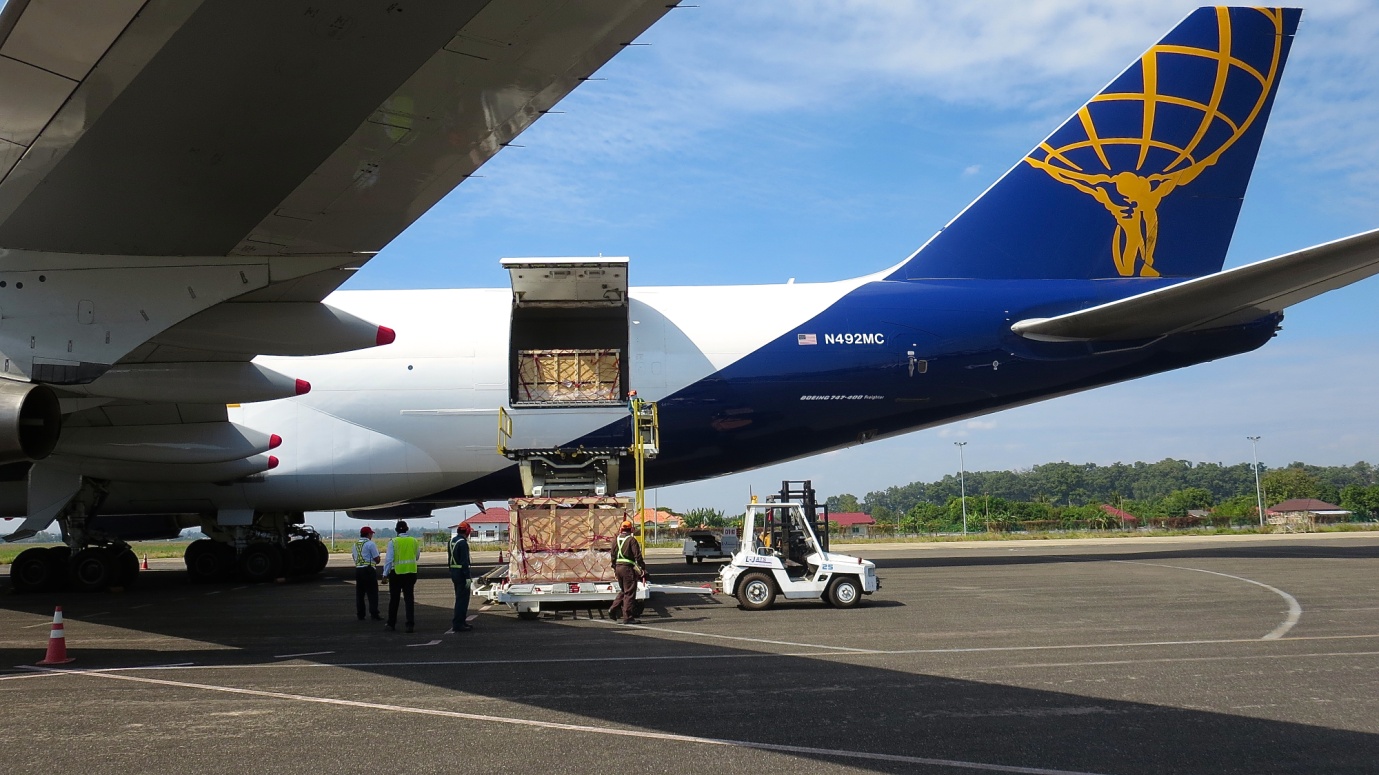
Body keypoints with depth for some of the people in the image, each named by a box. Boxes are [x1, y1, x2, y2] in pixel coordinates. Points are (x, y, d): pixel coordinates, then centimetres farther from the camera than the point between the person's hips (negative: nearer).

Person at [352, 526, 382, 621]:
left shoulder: (355, 544, 13)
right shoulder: (370, 544, -9)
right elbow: (377, 559, -10)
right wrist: (378, 559, 14)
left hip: (358, 569, 7)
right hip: (369, 569, -7)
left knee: (359, 593, 10)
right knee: (372, 593, -4)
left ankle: (360, 615, 11)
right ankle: (374, 614, -8)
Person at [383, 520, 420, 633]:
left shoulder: (393, 542, -8)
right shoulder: (414, 541, 2)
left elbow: (389, 559, -9)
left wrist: (385, 574, -4)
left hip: (396, 573, -2)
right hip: (411, 573, 2)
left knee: (394, 599, 8)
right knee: (409, 598, 4)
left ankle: (391, 624, 16)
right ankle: (410, 624, -2)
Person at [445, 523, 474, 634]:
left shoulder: (452, 541, 12)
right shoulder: (463, 543, -17)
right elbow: (465, 561, -21)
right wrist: (467, 577, -20)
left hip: (454, 572, 10)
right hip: (461, 573, -9)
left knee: (460, 598, 18)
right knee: (462, 599, -5)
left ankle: (461, 621, 26)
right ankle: (458, 624, -6)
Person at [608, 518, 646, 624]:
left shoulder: (616, 540, 10)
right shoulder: (631, 540, -10)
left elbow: (613, 556, 15)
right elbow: (638, 556, -12)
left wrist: (614, 569, 23)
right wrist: (643, 569, -7)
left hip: (618, 568, 7)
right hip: (628, 568, -7)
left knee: (623, 591, 21)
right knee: (629, 592, -2)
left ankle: (613, 609, 12)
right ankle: (628, 617, -2)